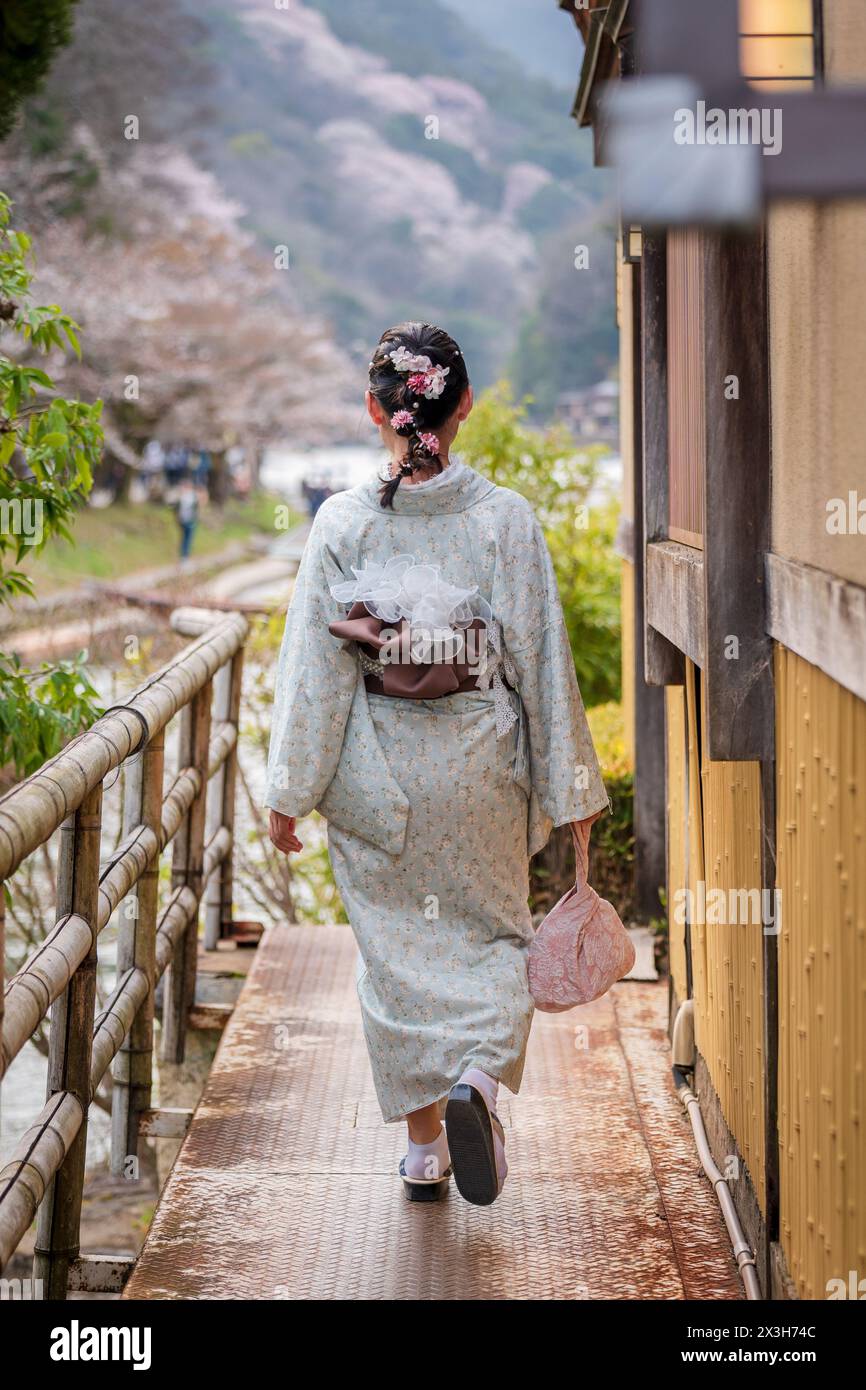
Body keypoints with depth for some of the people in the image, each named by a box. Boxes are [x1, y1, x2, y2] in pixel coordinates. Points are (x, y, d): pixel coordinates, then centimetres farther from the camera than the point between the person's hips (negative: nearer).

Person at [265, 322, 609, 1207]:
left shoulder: (342, 521, -8)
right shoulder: (506, 519, -8)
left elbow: (313, 662, -7)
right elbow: (541, 659, -5)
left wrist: (291, 790, 0)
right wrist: (570, 783, 3)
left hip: (375, 772, 0)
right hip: (480, 767, 0)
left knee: (395, 945, 14)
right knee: (491, 935, 16)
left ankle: (425, 1144, 19)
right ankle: (477, 1080, -11)